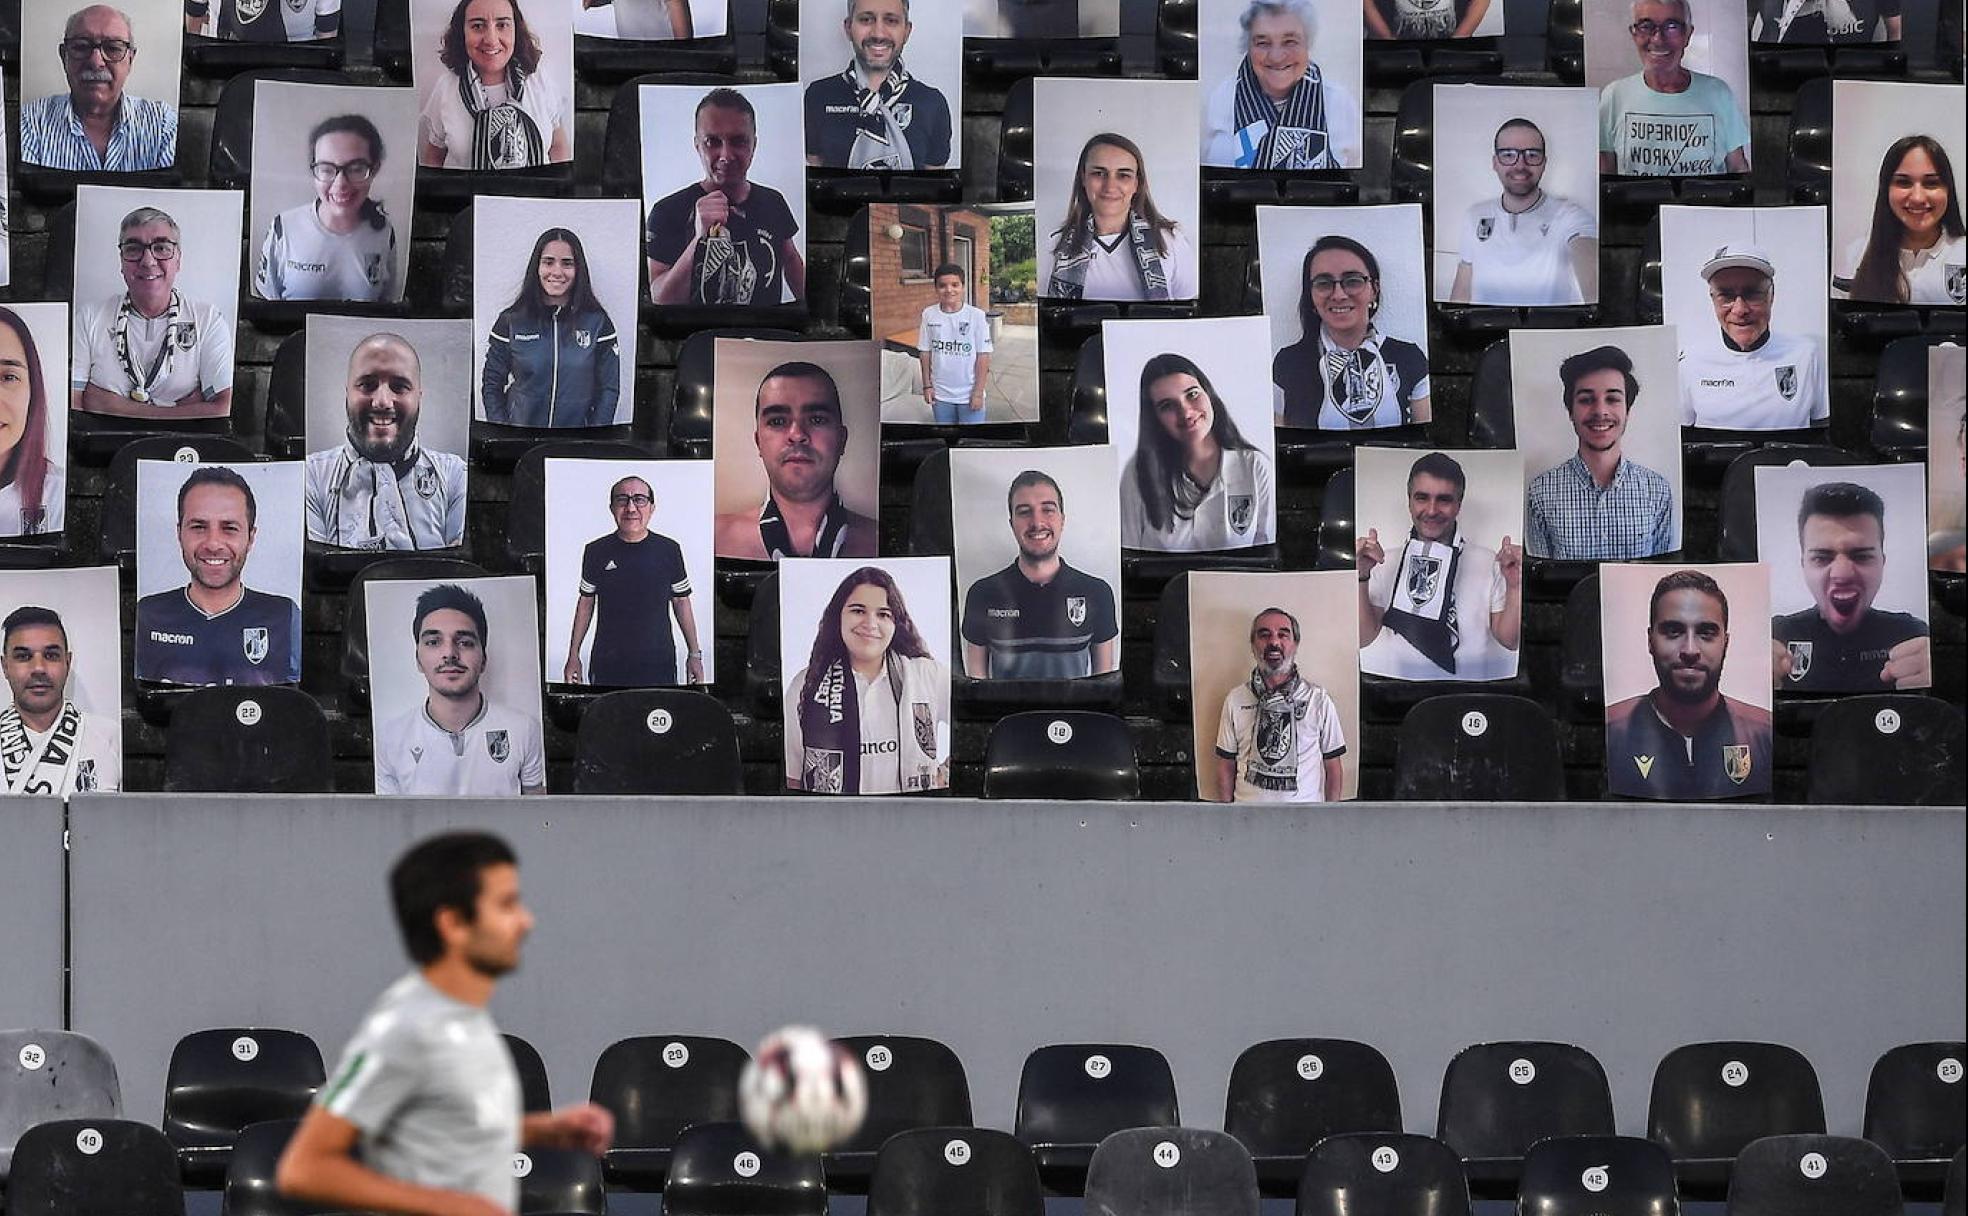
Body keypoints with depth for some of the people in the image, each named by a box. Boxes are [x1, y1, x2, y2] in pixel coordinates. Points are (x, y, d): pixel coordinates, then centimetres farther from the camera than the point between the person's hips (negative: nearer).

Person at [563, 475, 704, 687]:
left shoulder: (669, 550, 1)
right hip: (607, 665, 0)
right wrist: (573, 656, 8)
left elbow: (681, 602, 7)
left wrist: (694, 654, 7)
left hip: (658, 664, 0)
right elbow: (586, 602, 9)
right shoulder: (597, 551, 1)